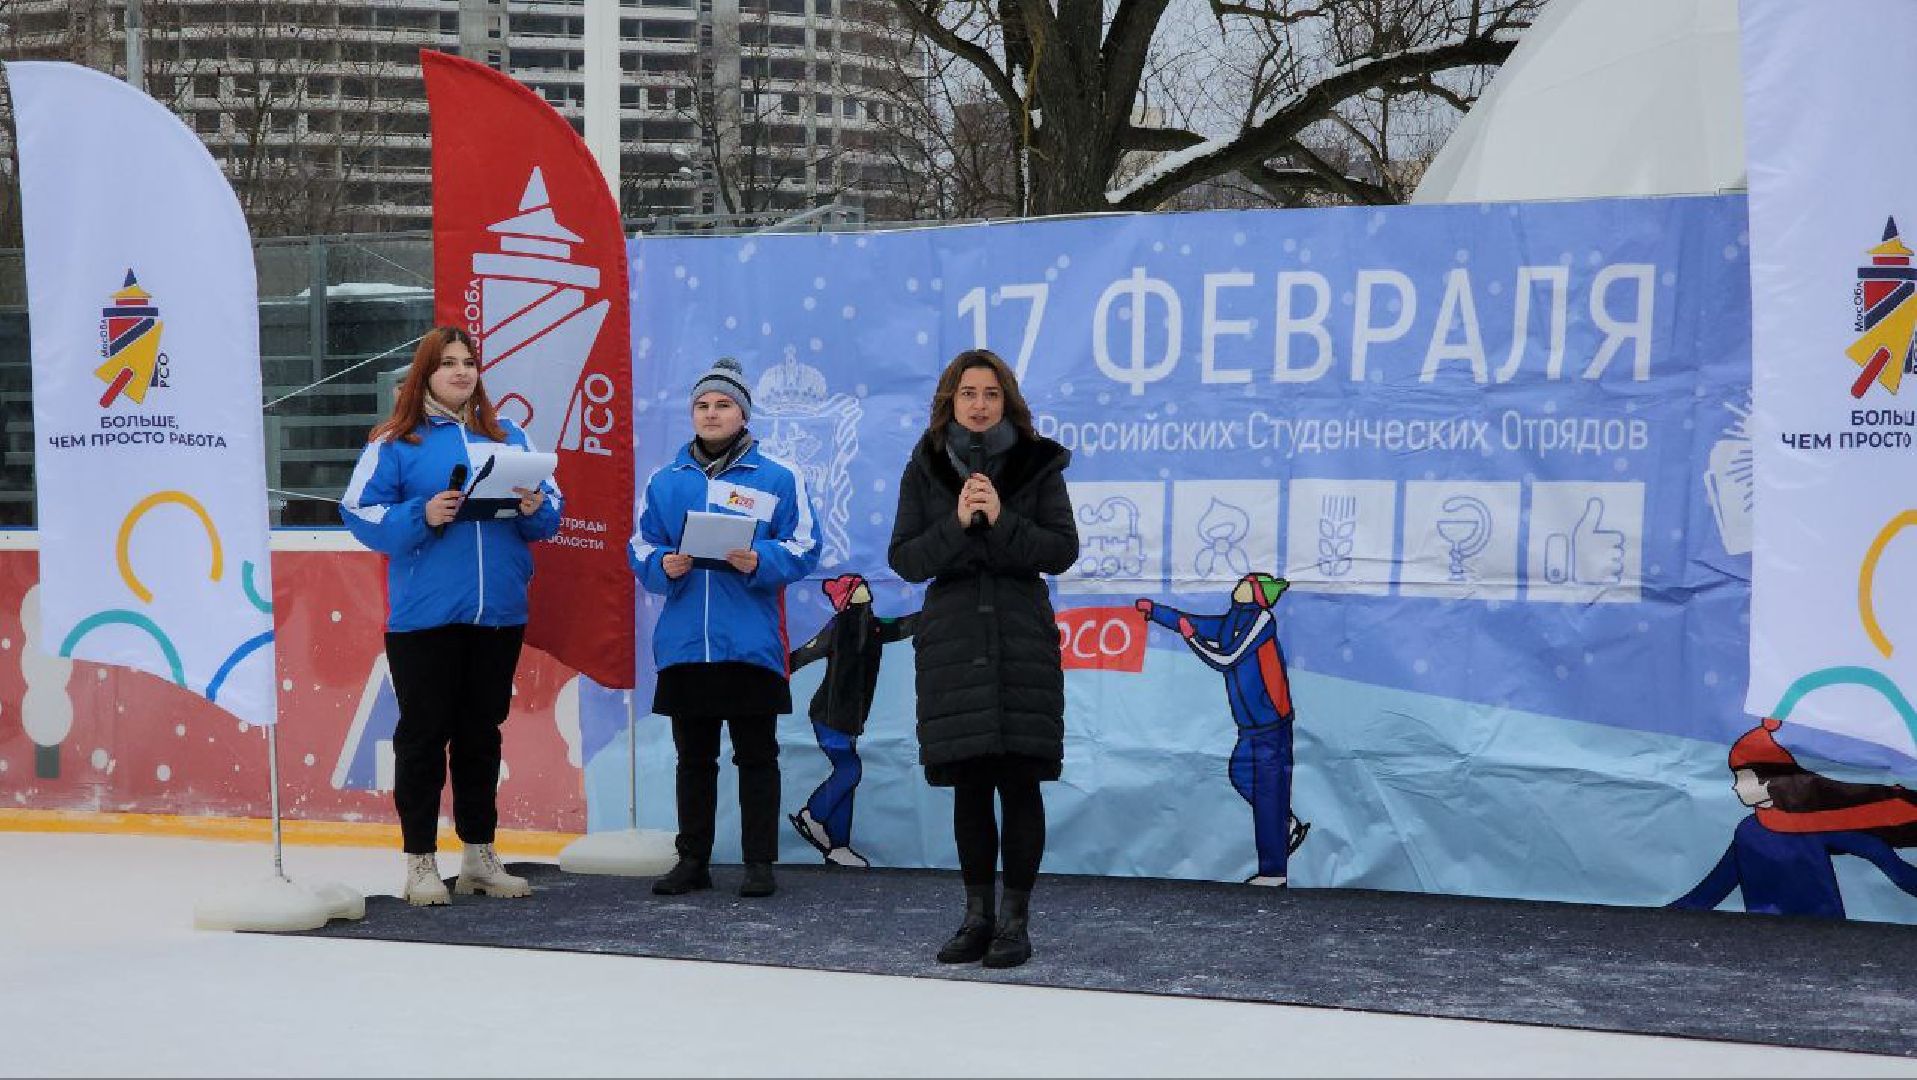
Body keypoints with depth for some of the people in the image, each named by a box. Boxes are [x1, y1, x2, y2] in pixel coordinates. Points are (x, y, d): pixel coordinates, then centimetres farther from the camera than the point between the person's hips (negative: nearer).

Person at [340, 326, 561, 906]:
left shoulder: (507, 437, 13)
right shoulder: (395, 441, 1)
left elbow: (551, 510, 13)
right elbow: (361, 515, -5)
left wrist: (534, 509, -9)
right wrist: (421, 516, -19)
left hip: (498, 614, 4)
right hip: (424, 615, -4)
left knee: (482, 735, 12)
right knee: (423, 736, 1)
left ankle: (479, 855, 22)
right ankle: (420, 862, 10)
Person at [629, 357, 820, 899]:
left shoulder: (778, 478, 0)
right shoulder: (665, 482, 10)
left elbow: (803, 549, -1)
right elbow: (640, 550, 11)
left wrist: (759, 561, -19)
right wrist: (663, 565, -10)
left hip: (751, 645, -3)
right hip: (683, 645, 3)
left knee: (756, 756, 4)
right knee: (693, 758, 12)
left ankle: (760, 862, 11)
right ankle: (693, 859, 21)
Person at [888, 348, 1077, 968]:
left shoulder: (1037, 465, 2)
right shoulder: (926, 469, 6)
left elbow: (1063, 550, -3)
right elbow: (904, 559, 0)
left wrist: (1002, 520, -16)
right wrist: (957, 523, -15)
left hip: (1021, 642, -2)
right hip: (952, 642, 2)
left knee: (1019, 782, -3)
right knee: (968, 786, 7)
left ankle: (1015, 919, 6)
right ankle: (977, 916, 17)